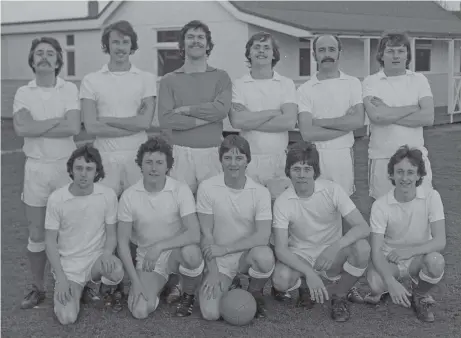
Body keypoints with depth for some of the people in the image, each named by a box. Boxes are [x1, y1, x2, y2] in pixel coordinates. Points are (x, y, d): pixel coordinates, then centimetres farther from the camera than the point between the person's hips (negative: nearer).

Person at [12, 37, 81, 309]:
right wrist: (58, 119, -15)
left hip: (65, 165, -1)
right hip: (35, 166, 1)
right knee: (37, 233, 8)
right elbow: (21, 128, -15)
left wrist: (36, 127, -14)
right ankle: (38, 288, 22)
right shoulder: (23, 93, 2)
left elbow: (74, 128, -17)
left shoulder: (69, 89, -2)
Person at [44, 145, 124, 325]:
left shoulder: (108, 195, -11)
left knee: (116, 271, -34)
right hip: (68, 264, 0)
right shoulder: (56, 199, -14)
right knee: (67, 317, -18)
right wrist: (61, 278, -13)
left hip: (97, 258, 1)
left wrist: (107, 253, -22)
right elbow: (50, 241, -6)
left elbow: (111, 234, 0)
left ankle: (95, 283, 4)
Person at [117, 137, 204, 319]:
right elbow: (123, 242, -6)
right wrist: (136, 282, -13)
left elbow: (194, 234, -23)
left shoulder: (181, 190, -14)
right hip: (147, 259, 1)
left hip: (176, 251, -1)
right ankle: (155, 287, 16)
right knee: (140, 311, -21)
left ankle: (188, 295, -3)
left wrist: (159, 246, -30)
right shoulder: (129, 196, -9)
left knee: (191, 253, -37)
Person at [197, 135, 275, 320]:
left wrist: (224, 248, -19)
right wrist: (212, 271, -10)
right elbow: (206, 234, -7)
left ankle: (255, 293, -1)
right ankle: (230, 287, 18)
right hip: (219, 260, 0)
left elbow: (263, 236, -18)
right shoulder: (207, 188, -11)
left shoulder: (261, 192, -11)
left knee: (265, 256, -36)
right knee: (210, 313, -19)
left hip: (248, 254, 0)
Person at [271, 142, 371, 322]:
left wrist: (335, 246, -39)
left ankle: (338, 295, -2)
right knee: (281, 280, -33)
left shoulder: (332, 190, -15)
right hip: (299, 258, 0)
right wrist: (309, 273, -35)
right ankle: (305, 286, 7)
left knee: (362, 248, -30)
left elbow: (363, 227, -21)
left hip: (333, 256, 1)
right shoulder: (282, 202, -15)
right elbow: (281, 249, -19)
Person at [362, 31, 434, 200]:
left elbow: (428, 118, -7)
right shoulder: (371, 82, 1)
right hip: (381, 158, -1)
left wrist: (388, 113, -11)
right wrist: (414, 107, -8)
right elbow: (376, 116, -16)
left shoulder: (419, 80, 7)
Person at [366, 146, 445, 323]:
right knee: (375, 282, -33)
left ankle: (419, 296, 2)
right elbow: (376, 251, -20)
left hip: (419, 258, 1)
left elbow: (440, 241, -18)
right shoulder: (380, 205, -16)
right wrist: (391, 282, -36)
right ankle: (380, 291, 10)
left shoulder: (431, 197, -14)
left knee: (436, 262, -34)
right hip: (389, 260, -1)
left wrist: (408, 251, -30)